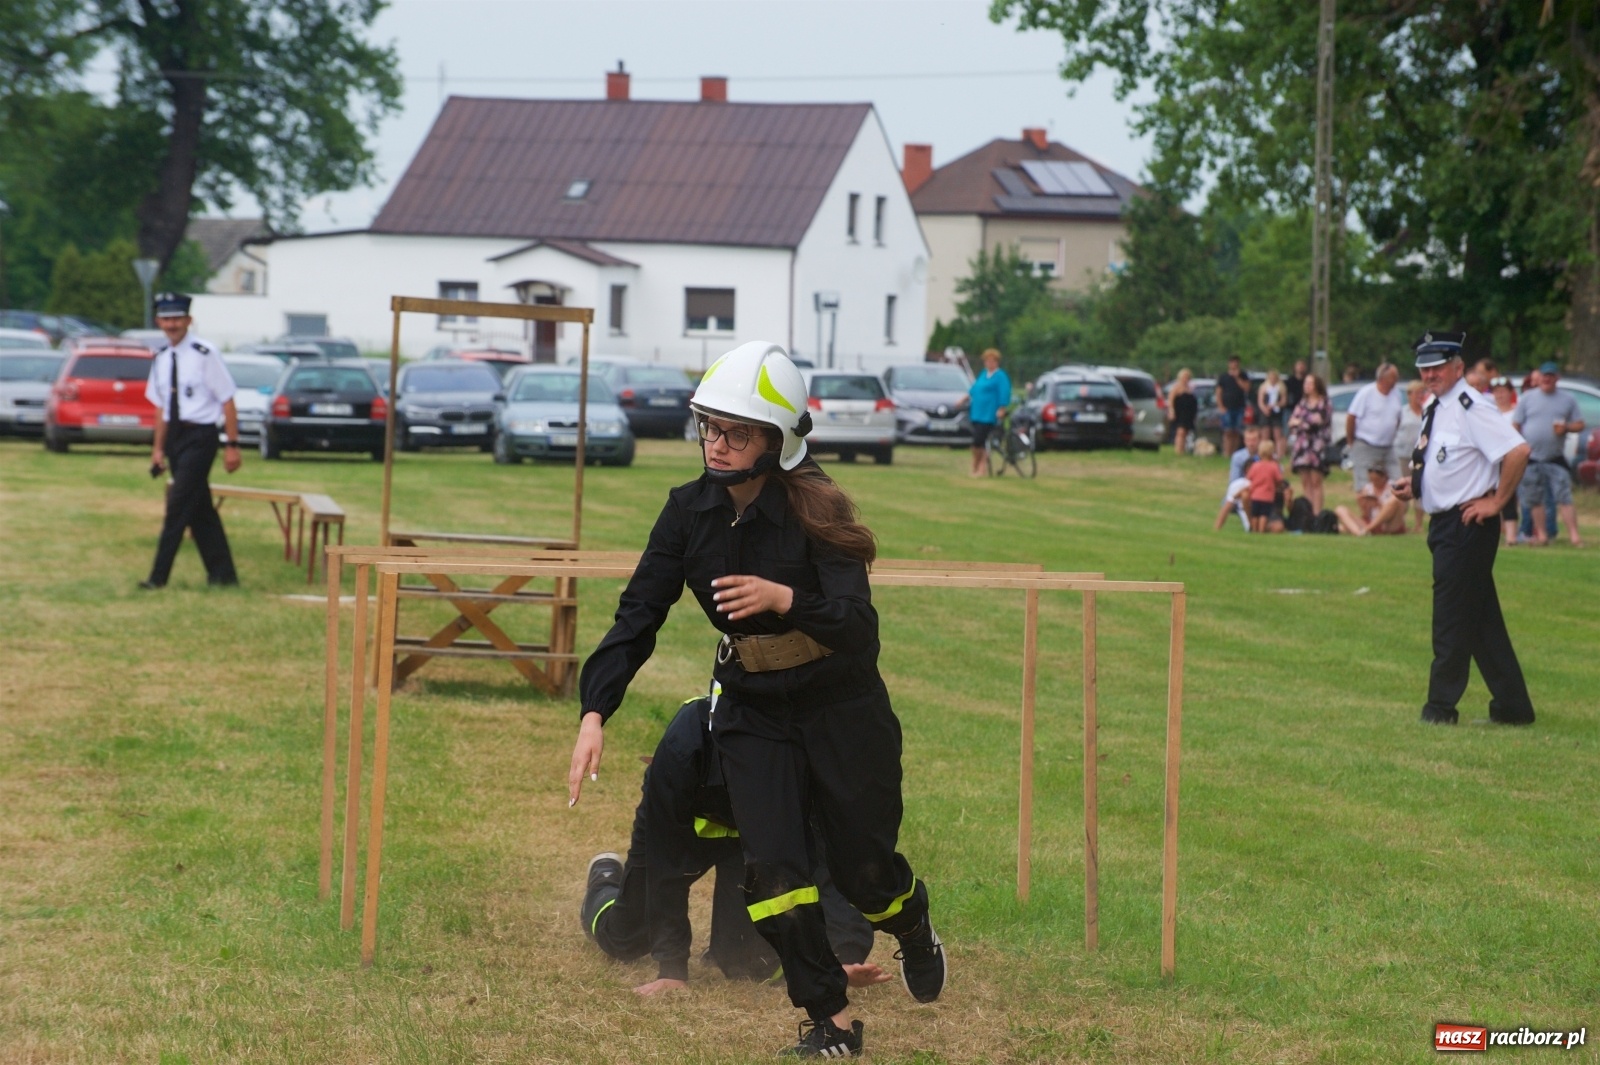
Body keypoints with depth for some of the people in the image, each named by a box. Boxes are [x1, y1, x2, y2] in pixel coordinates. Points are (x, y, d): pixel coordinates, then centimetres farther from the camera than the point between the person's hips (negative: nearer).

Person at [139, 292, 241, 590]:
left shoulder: (204, 354, -14)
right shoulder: (161, 360, 7)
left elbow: (227, 402, -12)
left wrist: (232, 445, -13)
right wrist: (158, 448, 12)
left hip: (200, 436, -7)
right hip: (175, 436, 7)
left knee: (179, 505, -8)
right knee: (200, 509, 13)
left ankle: (159, 576, -4)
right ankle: (222, 574, 22)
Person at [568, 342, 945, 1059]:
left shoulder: (812, 510, -20)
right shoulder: (690, 513, -7)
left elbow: (856, 623, -28)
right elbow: (637, 616, -8)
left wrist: (784, 599, -46)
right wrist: (595, 712, -20)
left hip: (841, 709, -3)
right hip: (752, 711, 3)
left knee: (863, 869, 8)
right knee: (772, 867, -11)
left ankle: (914, 926, 44)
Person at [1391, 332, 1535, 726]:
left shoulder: (1470, 408, -17)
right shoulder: (1436, 409, 13)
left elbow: (1518, 451, -26)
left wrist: (1496, 502, -19)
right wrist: (1416, 484, 8)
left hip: (1468, 526, -10)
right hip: (1445, 524, 10)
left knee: (1452, 616, -4)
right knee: (1482, 616, 13)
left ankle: (1442, 705, 3)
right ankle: (1512, 705, 18)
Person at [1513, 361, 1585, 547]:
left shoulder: (1567, 400, 9)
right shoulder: (1527, 399, 7)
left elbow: (1580, 425, 11)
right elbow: (1515, 426, 6)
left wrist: (1566, 427, -11)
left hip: (1556, 459, -1)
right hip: (1531, 459, 1)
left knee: (1564, 497, -10)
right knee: (1535, 500, 3)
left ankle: (1574, 534, -11)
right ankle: (1541, 534, 13)